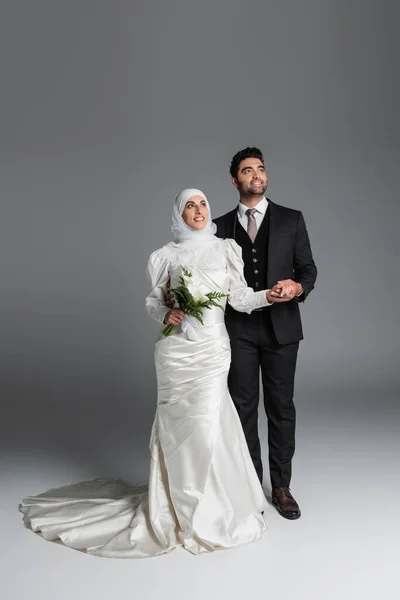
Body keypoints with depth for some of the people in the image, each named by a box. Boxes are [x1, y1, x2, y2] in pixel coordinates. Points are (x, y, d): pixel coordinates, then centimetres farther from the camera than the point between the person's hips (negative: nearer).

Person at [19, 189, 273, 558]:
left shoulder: (225, 250, 7)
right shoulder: (169, 254, 5)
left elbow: (240, 299, 1)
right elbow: (153, 300, 10)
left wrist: (272, 294, -13)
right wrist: (165, 314, -9)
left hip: (213, 351, 1)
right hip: (177, 351, -1)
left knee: (206, 426, 0)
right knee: (180, 427, 4)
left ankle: (208, 509, 23)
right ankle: (186, 510, 22)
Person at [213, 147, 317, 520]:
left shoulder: (291, 220, 5)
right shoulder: (221, 227, 8)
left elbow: (308, 268, 3)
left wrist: (298, 287, -19)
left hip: (280, 326, 0)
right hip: (238, 329, 1)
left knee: (281, 406, 6)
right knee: (243, 407, 7)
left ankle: (281, 487, 21)